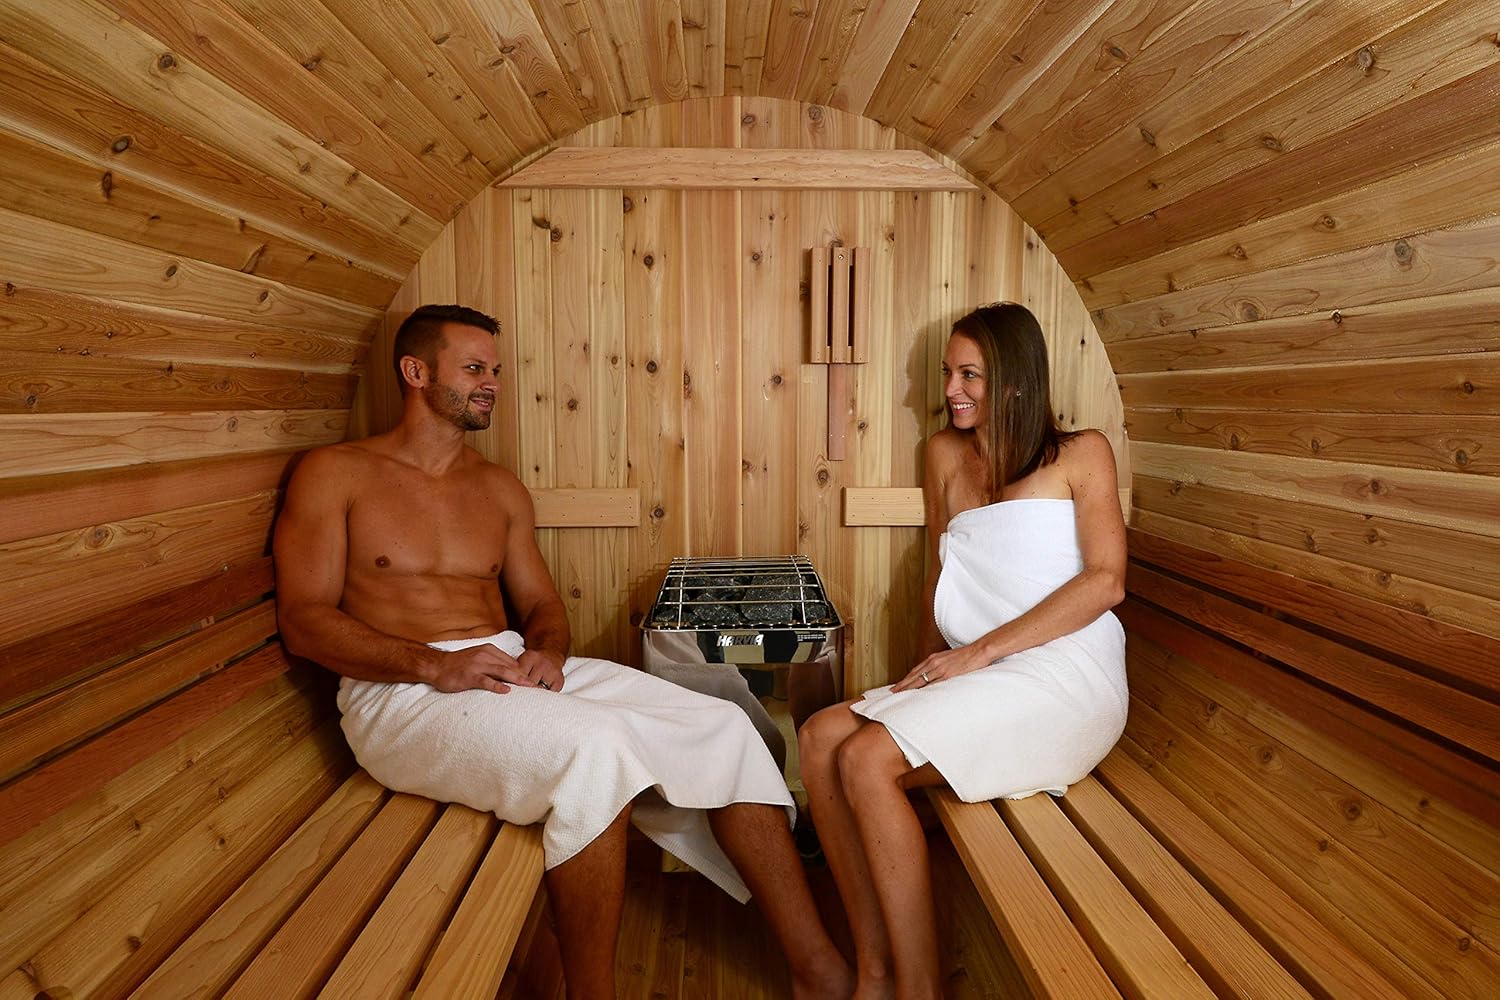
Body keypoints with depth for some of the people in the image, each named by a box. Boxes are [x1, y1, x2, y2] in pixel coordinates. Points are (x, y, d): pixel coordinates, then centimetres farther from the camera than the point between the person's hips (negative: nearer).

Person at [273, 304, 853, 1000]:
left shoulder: (502, 491, 20)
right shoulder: (334, 474, 4)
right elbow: (303, 620, -5)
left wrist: (545, 650, -6)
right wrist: (433, 663, -20)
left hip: (515, 668, 6)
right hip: (402, 694, -5)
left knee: (723, 728, -14)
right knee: (597, 746, -36)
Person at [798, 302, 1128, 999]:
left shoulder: (1080, 453, 3)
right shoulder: (946, 452, 16)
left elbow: (1106, 580, -8)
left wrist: (978, 651, -16)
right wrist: (931, 672, 8)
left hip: (1065, 679, -6)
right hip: (978, 682, 6)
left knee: (867, 760, -25)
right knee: (821, 739, -16)